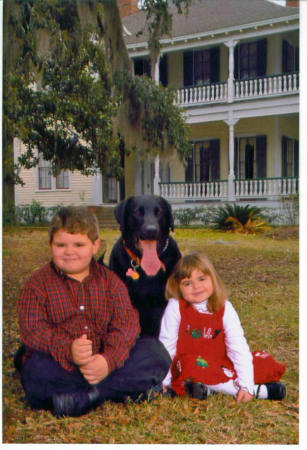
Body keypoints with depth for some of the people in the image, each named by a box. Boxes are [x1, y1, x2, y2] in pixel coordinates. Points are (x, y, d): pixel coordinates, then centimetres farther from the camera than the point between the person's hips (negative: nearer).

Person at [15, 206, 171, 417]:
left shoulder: (110, 280, 5)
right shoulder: (38, 283, 0)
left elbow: (126, 322, -7)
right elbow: (33, 330, -12)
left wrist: (109, 359, -27)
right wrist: (68, 351, -32)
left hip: (103, 362, 3)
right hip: (61, 364, -2)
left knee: (156, 351, -15)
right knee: (38, 369, -36)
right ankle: (124, 390, -25)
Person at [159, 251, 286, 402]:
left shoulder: (225, 308, -4)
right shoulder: (175, 307, -9)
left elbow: (238, 347, -9)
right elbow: (167, 345, -5)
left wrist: (245, 385, -17)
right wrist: (164, 381, -7)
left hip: (220, 365, 3)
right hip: (188, 366, -2)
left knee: (267, 363, -8)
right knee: (195, 367, -37)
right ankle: (259, 391, -25)